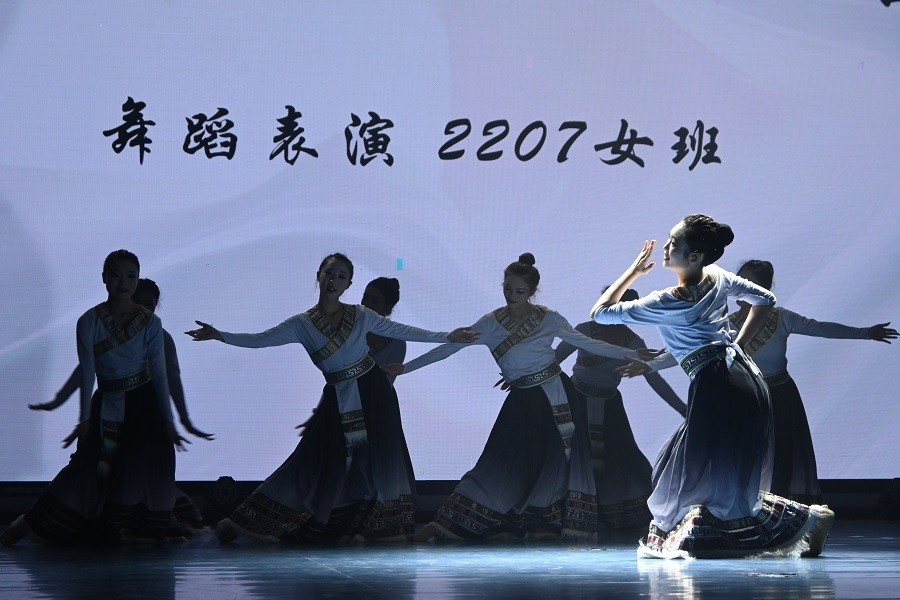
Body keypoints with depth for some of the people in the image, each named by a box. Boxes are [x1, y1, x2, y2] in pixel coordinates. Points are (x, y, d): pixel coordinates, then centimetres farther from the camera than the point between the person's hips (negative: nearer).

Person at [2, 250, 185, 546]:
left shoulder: (150, 322, -3)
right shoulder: (89, 322, -6)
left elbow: (159, 372, -2)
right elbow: (87, 372, -8)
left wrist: (167, 421, -6)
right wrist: (85, 419, -13)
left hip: (144, 403, 1)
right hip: (107, 403, -1)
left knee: (141, 466, -10)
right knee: (89, 466, -7)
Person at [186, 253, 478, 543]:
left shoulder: (360, 316, 1)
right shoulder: (302, 324, -3)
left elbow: (400, 330, 7)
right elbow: (260, 340, -10)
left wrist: (447, 336, 5)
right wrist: (219, 335, -22)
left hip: (373, 394, 1)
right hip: (336, 399, -1)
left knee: (378, 459, -3)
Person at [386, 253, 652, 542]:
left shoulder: (549, 318, -1)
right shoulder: (491, 323, -1)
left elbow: (586, 343, 3)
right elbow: (450, 346, 0)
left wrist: (631, 353, -1)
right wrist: (405, 367, -2)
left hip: (556, 396, 0)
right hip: (522, 400, 0)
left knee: (560, 461, -3)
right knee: (499, 462, -3)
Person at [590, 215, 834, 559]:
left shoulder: (673, 302, -16)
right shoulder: (718, 278, 6)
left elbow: (600, 313, -9)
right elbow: (765, 299, 23)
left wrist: (634, 271, 1)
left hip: (717, 391, -9)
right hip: (746, 379, 9)